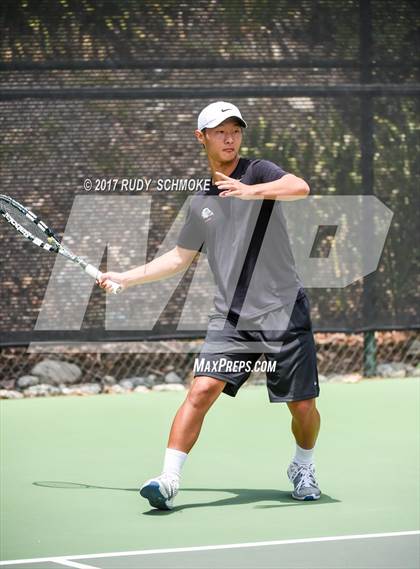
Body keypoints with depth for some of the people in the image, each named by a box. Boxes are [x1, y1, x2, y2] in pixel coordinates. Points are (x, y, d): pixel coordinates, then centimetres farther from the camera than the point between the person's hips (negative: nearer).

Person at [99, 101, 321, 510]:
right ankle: (168, 481, -16)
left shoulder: (258, 172, -1)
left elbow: (301, 188, -22)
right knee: (202, 389, -15)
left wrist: (251, 191, -37)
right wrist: (125, 278, 23)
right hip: (230, 319, 3)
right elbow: (179, 258, 26)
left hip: (283, 312, -3)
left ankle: (303, 469, 31)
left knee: (303, 406, 2)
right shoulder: (200, 204, 13)